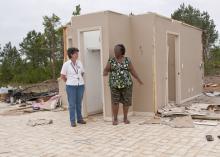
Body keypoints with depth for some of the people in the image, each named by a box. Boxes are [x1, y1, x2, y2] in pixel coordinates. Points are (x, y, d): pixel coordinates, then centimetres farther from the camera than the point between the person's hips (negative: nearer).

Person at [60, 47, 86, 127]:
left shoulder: (79, 62, 4)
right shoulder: (66, 64, -7)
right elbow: (62, 76, 0)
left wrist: (79, 80, 11)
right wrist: (69, 82, 4)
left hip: (80, 85, 4)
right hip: (71, 86, -3)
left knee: (79, 103, 11)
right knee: (72, 104, 1)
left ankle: (80, 119, 22)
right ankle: (72, 121, 9)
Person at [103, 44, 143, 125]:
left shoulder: (127, 60, 6)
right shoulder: (111, 61, 4)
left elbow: (132, 71, 9)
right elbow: (106, 70, 3)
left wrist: (138, 79, 10)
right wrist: (105, 73, -20)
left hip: (126, 84, 1)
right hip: (114, 85, -1)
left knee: (126, 102, 5)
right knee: (115, 102, -2)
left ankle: (125, 118, 21)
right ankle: (115, 119, 12)